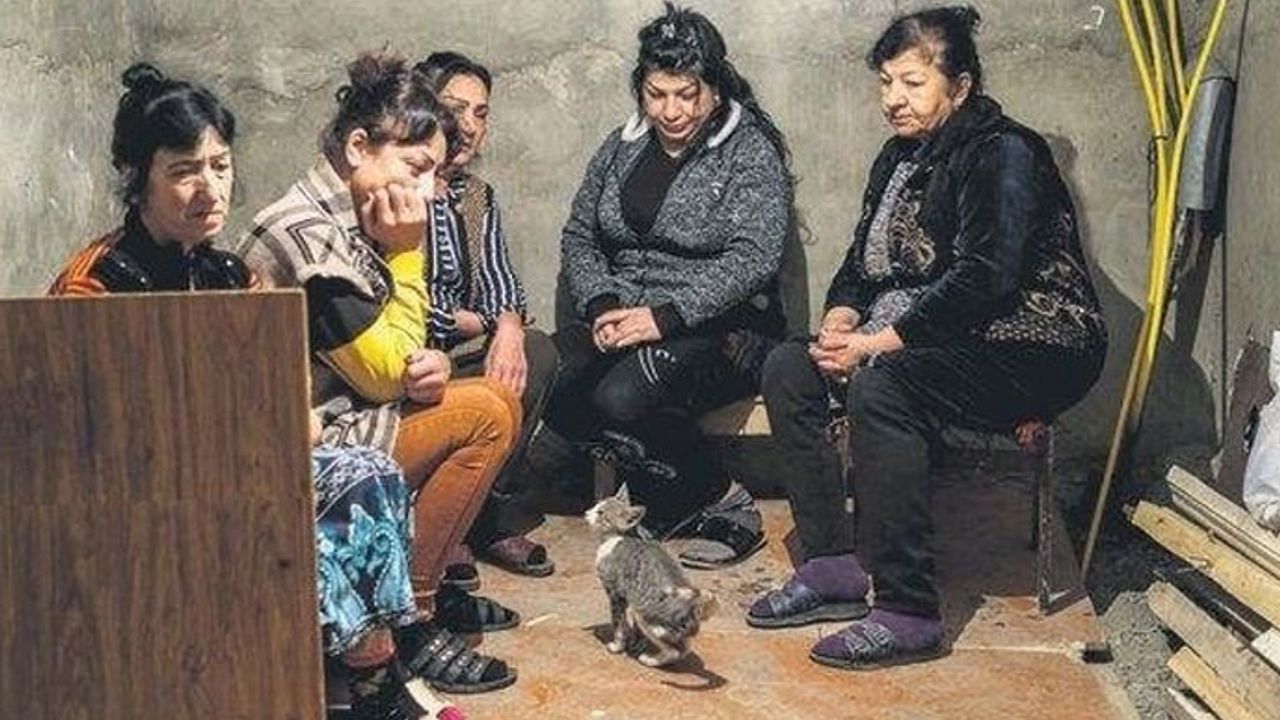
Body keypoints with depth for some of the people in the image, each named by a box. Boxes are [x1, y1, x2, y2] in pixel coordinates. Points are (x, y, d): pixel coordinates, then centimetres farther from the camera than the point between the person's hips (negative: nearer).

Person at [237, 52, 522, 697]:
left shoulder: (353, 219, 9)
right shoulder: (306, 233, -21)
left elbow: (391, 360, 13)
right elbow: (386, 376, -17)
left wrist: (427, 366, -10)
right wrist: (405, 251, -12)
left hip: (337, 418, 10)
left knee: (496, 400, 10)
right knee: (486, 414, -15)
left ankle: (426, 585, 13)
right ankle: (409, 616, -8)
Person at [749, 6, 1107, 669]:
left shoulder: (1004, 154, -14)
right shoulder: (901, 154, 13)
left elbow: (982, 283, -24)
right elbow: (865, 257, 16)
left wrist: (876, 344, -23)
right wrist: (841, 316, -6)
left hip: (1030, 349, -9)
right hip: (932, 338, 9)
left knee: (878, 388, -33)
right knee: (788, 367, -5)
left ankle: (908, 613, -28)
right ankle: (834, 565, -6)